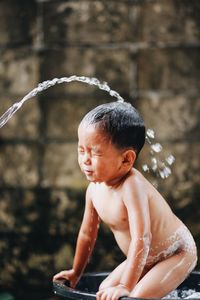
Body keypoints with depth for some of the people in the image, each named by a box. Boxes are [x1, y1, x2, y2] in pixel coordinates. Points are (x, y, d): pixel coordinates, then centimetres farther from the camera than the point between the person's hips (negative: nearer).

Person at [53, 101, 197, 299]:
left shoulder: (132, 187, -33)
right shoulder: (95, 189, -7)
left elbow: (141, 239, -39)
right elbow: (87, 233, 7)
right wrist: (76, 273, 17)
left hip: (178, 253, -8)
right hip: (146, 258, 9)